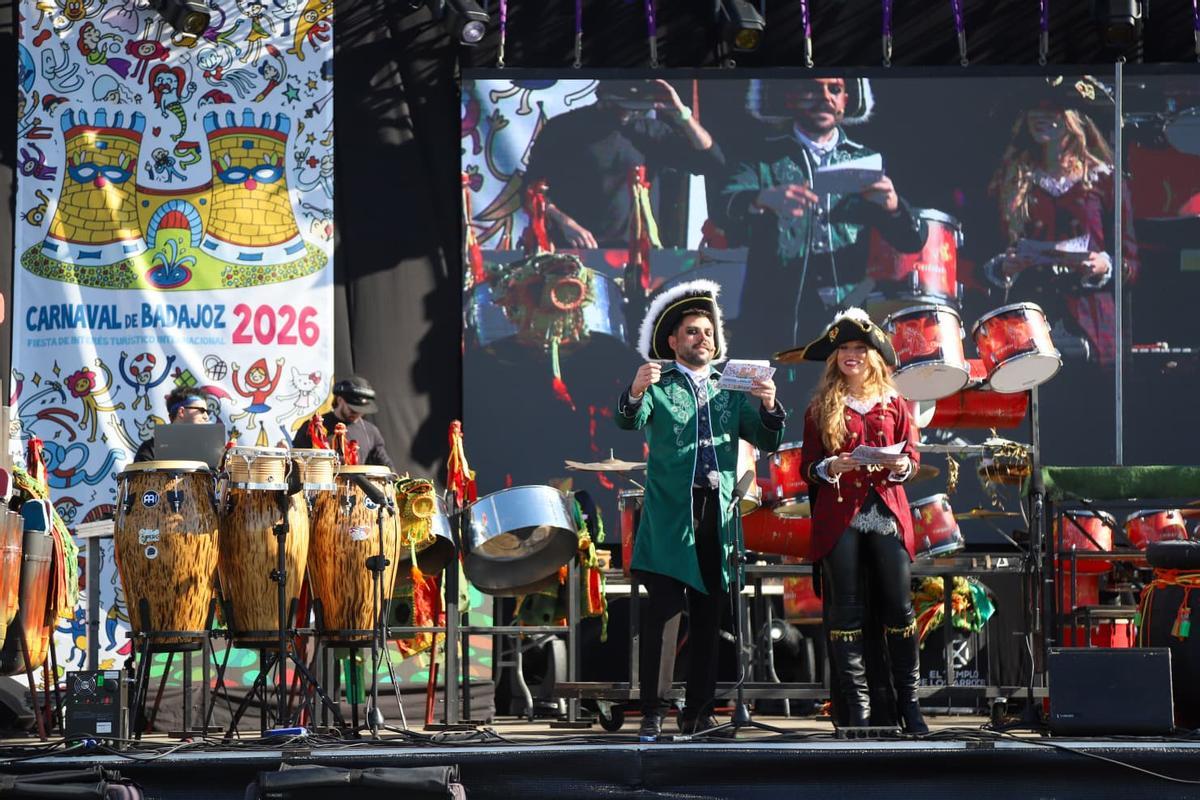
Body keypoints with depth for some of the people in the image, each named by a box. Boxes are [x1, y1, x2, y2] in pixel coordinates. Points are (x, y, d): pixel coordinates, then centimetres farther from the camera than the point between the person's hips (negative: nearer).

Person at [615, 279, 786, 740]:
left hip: (718, 513, 4)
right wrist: (636, 393, -34)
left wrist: (769, 406, -9)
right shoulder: (659, 386, 6)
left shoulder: (731, 389, 17)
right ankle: (652, 714, -11)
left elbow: (768, 442, 11)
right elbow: (629, 422, -13)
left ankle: (699, 713, 9)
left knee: (707, 616, 5)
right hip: (670, 515, -4)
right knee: (663, 611, -10)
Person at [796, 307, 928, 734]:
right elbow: (806, 466, 6)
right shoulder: (821, 407, 8)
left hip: (887, 514, 1)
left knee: (899, 609, -1)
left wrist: (902, 466, -10)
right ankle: (857, 709, 4)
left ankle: (909, 704, 5)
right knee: (846, 612, -1)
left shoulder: (894, 403, 12)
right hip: (840, 515, -1)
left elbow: (912, 456, 12)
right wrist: (829, 468, -14)